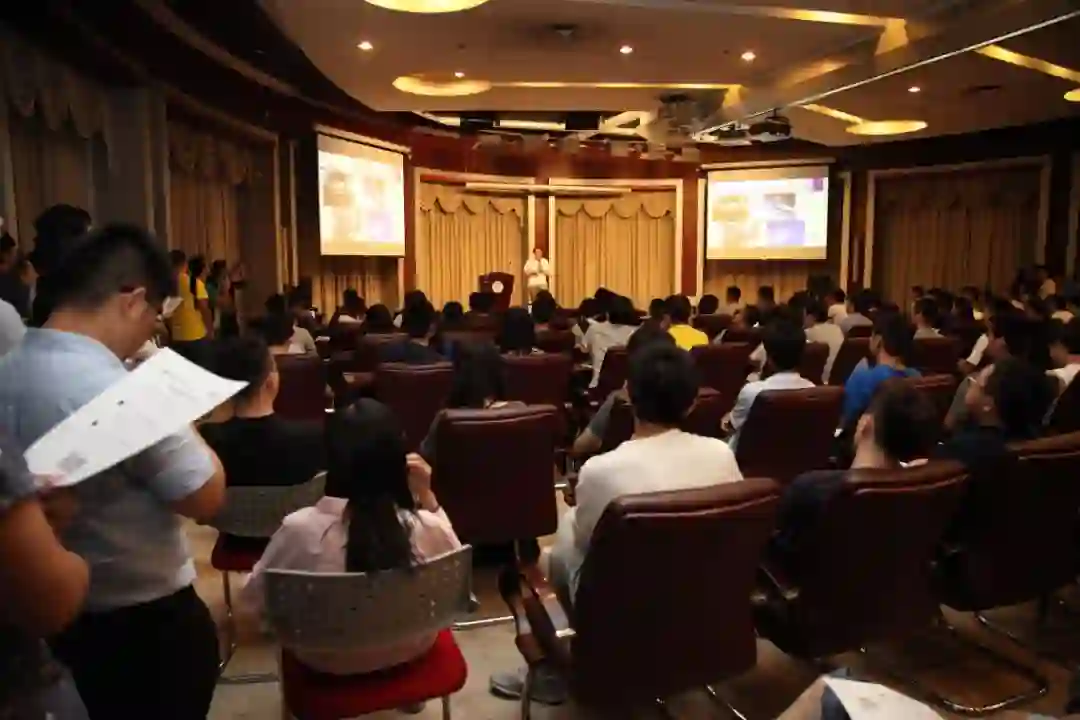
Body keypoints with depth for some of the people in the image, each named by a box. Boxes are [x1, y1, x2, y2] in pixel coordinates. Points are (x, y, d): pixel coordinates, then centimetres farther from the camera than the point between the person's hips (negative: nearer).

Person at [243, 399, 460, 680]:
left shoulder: (299, 529, -30)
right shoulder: (426, 528, -28)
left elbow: (255, 597, -10)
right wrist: (427, 495, -9)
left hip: (325, 661, 0)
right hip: (409, 653, 1)